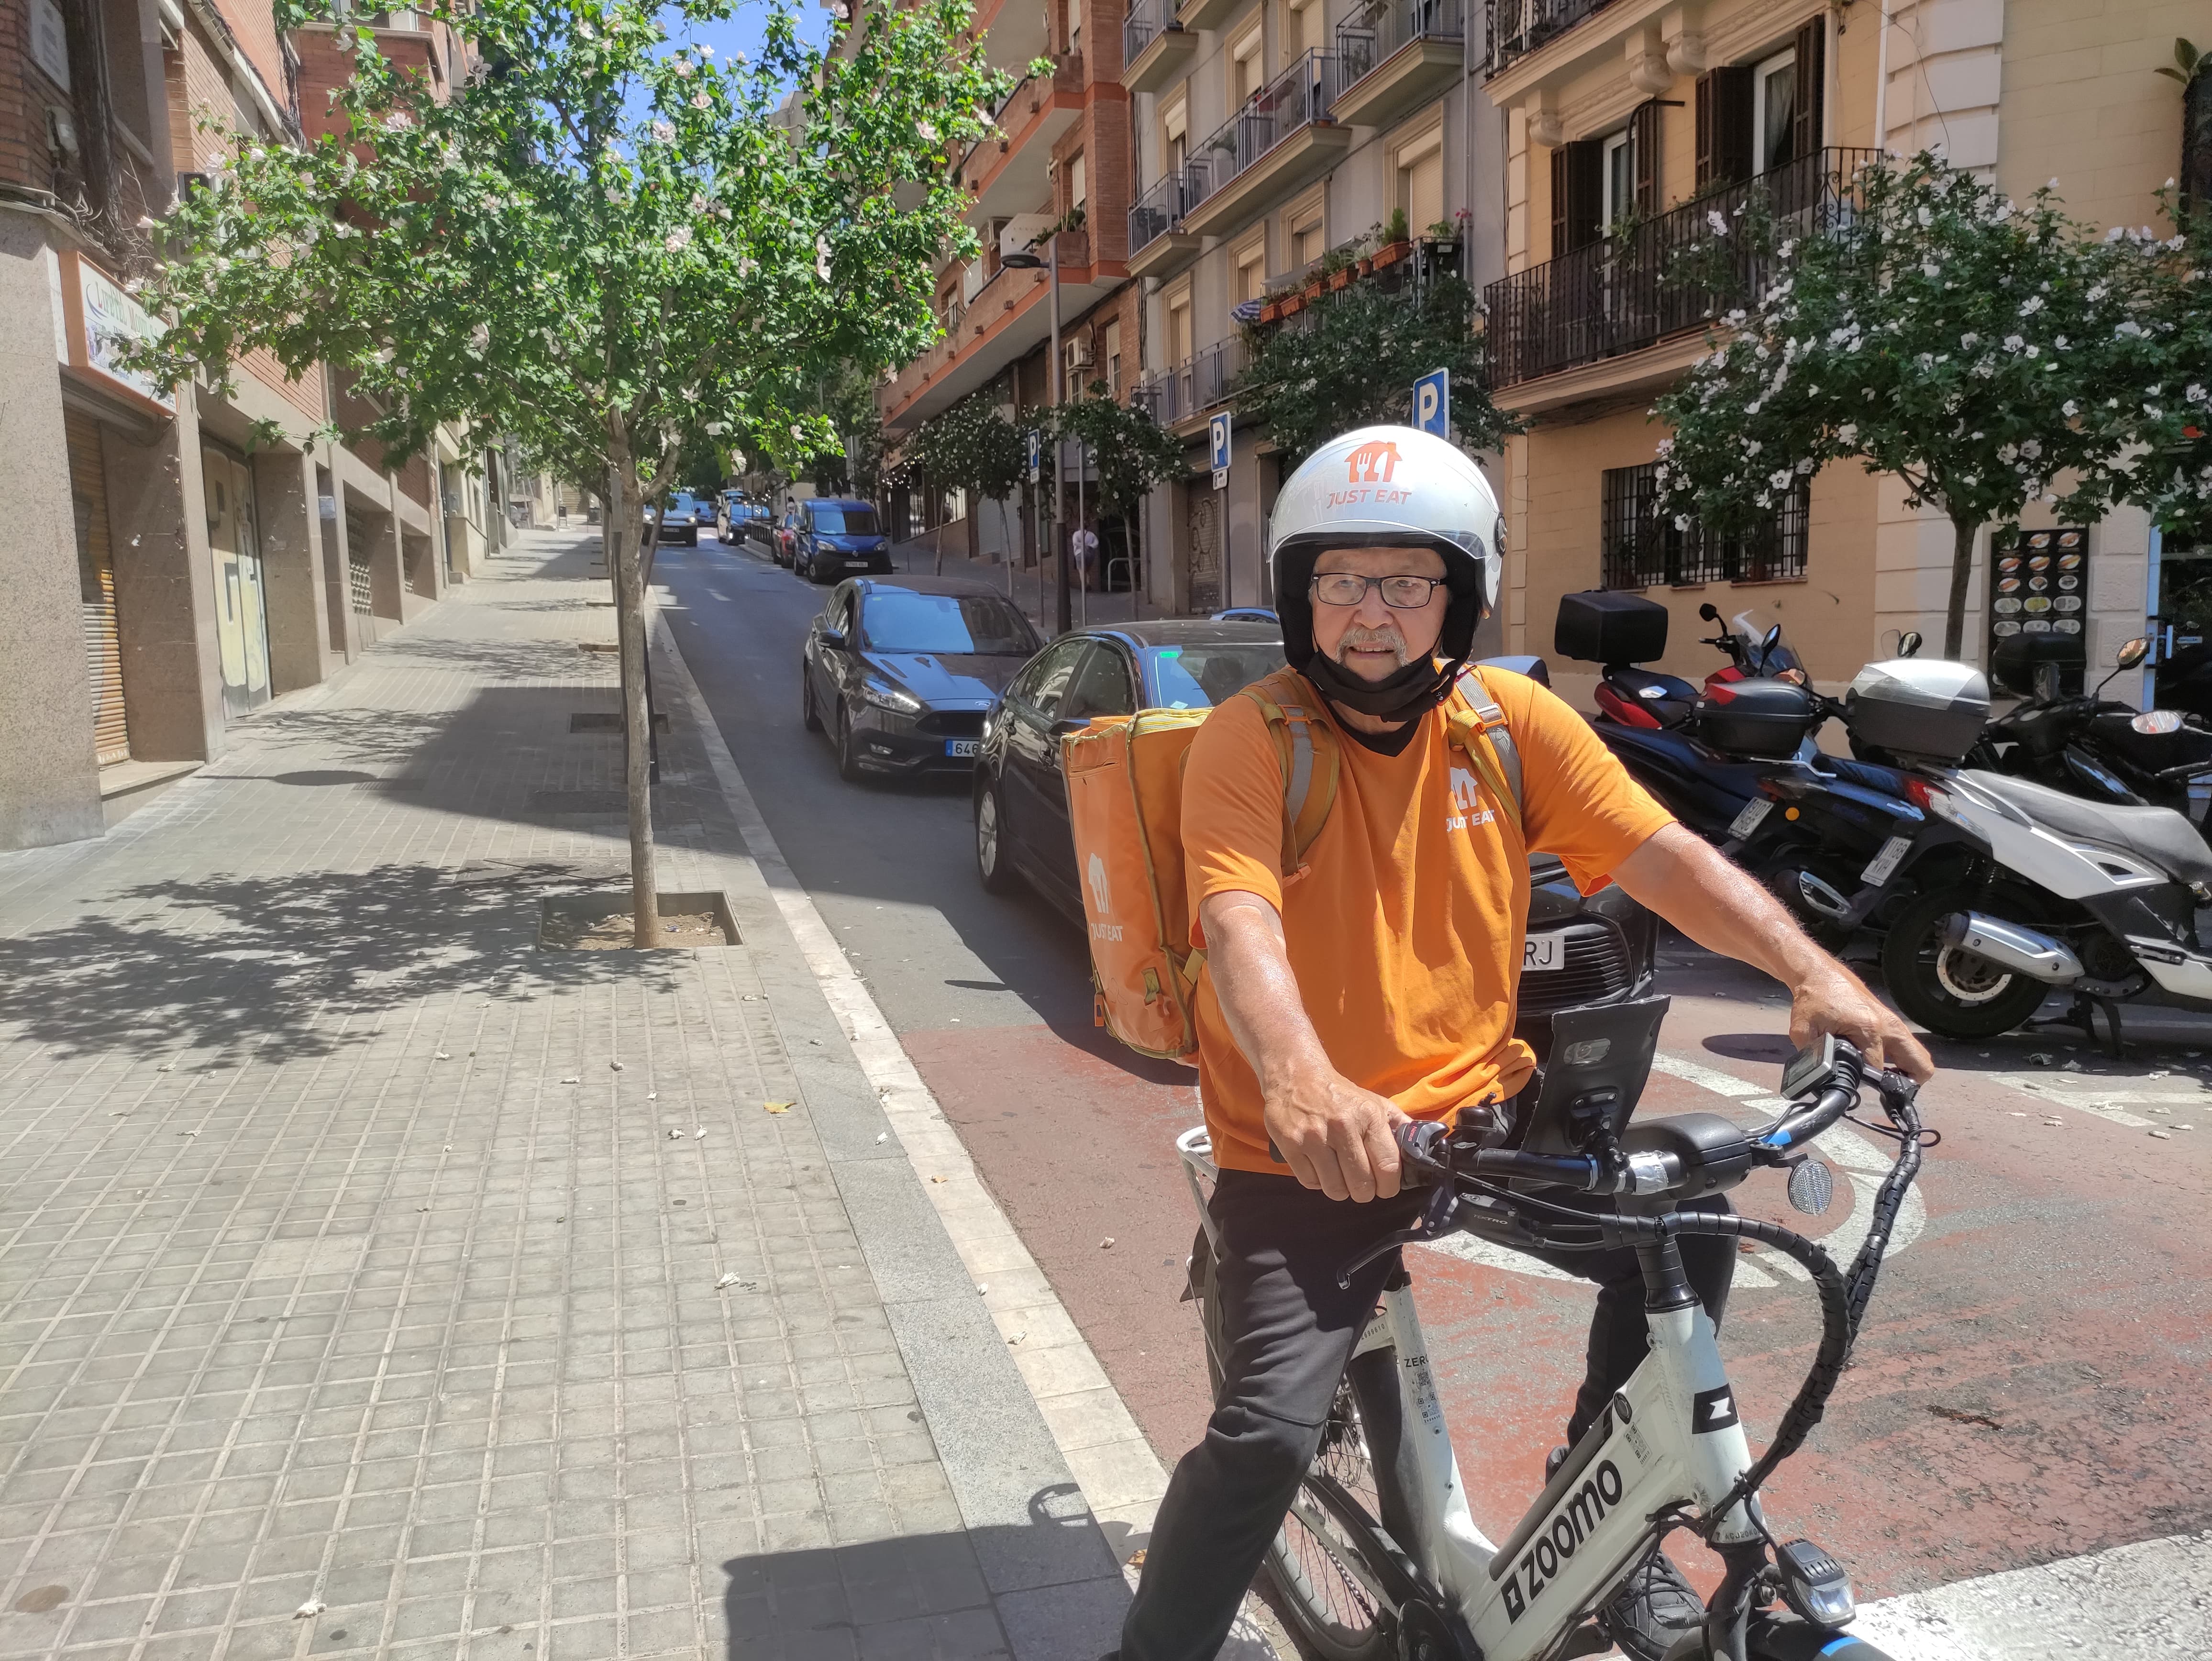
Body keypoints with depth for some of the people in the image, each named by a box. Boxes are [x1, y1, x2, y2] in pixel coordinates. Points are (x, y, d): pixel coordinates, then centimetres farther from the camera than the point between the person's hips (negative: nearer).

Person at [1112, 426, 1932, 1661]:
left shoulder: (1512, 722, 0)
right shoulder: (1249, 741, -13)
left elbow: (1666, 858, -5)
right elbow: (1240, 925, -28)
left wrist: (1813, 971, -20)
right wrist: (1302, 1084, -46)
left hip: (1478, 1107, 5)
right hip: (1306, 1145, -4)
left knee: (1682, 1242, -6)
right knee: (1269, 1428, -18)